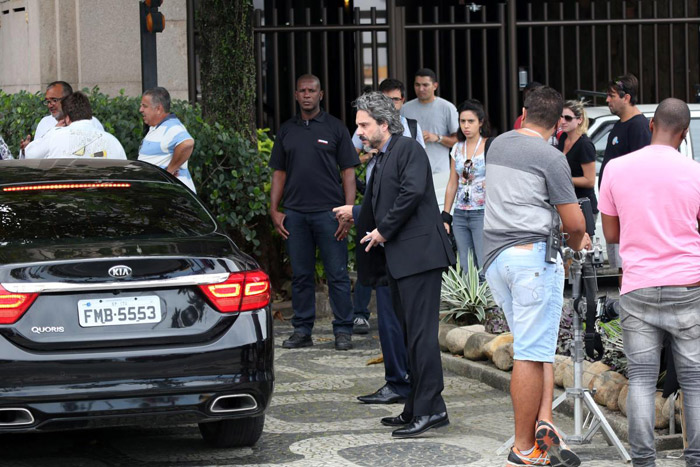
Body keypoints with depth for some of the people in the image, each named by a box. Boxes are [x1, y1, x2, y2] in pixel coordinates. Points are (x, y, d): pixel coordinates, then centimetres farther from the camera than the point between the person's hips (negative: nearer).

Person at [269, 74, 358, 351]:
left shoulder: (335, 128, 3)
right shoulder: (286, 130, 13)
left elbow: (348, 172, 1)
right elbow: (279, 172, 15)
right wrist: (274, 210, 6)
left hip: (328, 211, -3)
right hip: (294, 213, 3)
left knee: (337, 274, -2)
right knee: (300, 274, 7)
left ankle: (343, 331, 3)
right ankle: (302, 330, 14)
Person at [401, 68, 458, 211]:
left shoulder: (447, 108, 4)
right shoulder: (406, 108, 13)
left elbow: (458, 140, 3)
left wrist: (437, 138, -12)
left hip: (439, 172, -2)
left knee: (440, 210, -10)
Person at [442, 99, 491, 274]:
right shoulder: (457, 148, 12)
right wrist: (445, 217, 13)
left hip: (483, 213, -6)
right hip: (460, 214, 6)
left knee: (485, 266, -12)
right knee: (464, 268, 5)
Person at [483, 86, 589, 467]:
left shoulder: (497, 145, 15)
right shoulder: (550, 157, -7)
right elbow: (574, 223, -7)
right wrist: (576, 243, 17)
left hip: (495, 256, 7)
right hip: (534, 254, -7)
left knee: (534, 348, 10)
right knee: (532, 353, -5)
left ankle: (543, 422, -8)